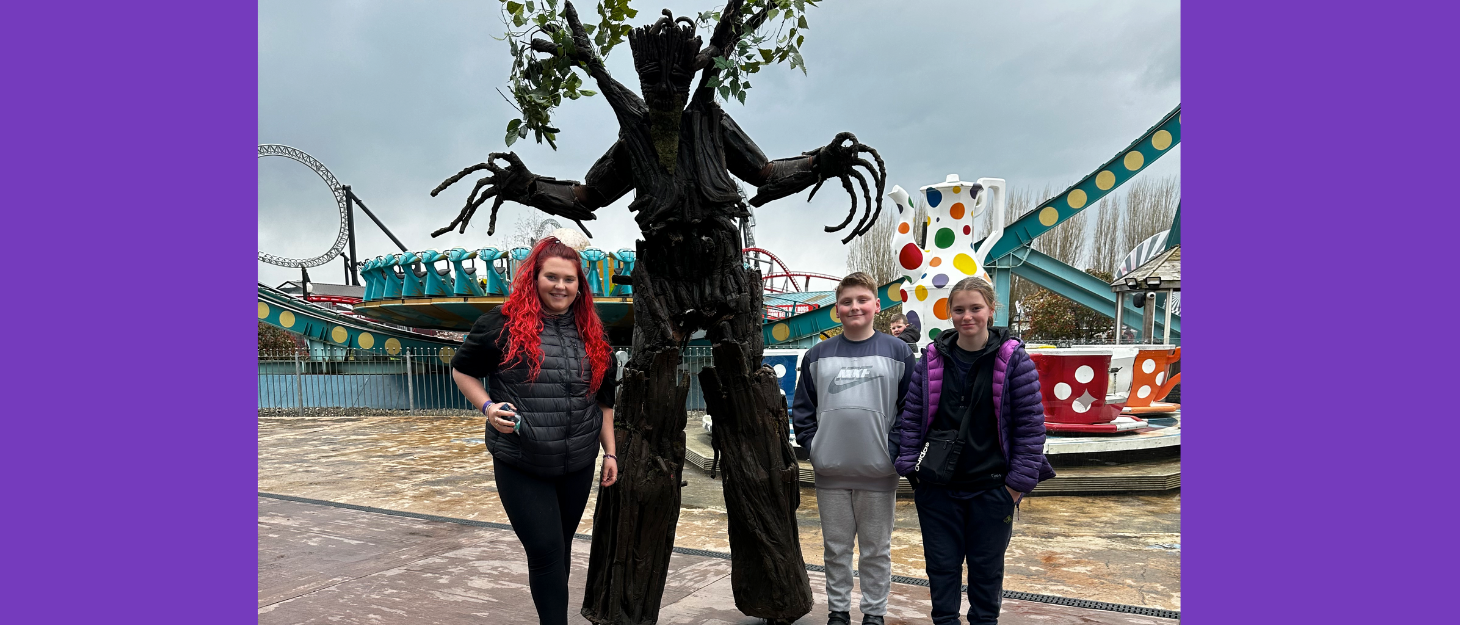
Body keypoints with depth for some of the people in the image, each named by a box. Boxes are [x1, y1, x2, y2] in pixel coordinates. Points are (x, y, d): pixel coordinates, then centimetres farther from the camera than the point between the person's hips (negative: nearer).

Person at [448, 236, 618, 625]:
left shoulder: (591, 333, 7)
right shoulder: (504, 324, -7)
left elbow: (604, 400, 13)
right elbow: (462, 370, 4)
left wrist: (609, 451, 9)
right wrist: (488, 407, -13)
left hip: (578, 466, 4)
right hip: (520, 466, -4)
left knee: (560, 549, 16)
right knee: (546, 551, -5)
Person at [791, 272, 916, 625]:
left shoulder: (898, 352, -1)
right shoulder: (818, 355, 5)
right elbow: (802, 409, 9)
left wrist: (894, 450, -8)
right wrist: (813, 446, -1)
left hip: (879, 475, -2)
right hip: (830, 475, 2)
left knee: (877, 549, 11)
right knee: (836, 548, 13)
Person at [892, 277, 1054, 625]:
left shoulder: (1013, 359, -7)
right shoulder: (932, 358, 0)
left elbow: (1031, 424, -5)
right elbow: (912, 417, 3)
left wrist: (1018, 482, -7)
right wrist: (911, 467, -2)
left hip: (991, 488, -1)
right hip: (937, 487, 2)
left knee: (987, 566, 14)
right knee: (941, 564, 12)